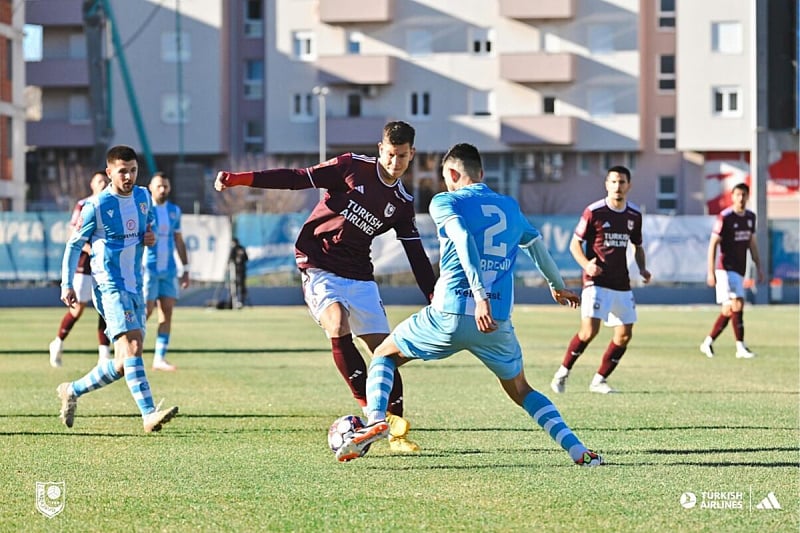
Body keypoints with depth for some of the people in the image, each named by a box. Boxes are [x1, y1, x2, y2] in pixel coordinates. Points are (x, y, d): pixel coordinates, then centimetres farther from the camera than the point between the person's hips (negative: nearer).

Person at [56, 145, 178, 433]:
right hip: (110, 287, -7)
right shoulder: (96, 206, -8)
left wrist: (150, 235, 4)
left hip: (135, 287, 7)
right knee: (132, 346, -23)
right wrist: (67, 285, -4)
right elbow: (74, 244, 0)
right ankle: (149, 414, -30)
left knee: (124, 364, 7)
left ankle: (72, 391, 26)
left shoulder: (143, 196, 9)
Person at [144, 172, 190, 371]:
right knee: (145, 312, -6)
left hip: (169, 270, 5)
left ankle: (160, 358, 1)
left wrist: (186, 269, 15)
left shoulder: (174, 211, 12)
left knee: (167, 312, -1)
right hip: (147, 268, -5)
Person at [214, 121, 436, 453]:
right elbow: (298, 179, -6)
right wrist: (240, 179, -13)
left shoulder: (402, 204, 6)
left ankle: (396, 431, 6)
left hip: (359, 275, 5)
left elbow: (417, 256, 10)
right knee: (337, 326, -29)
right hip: (319, 265, -5)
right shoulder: (352, 167, -5)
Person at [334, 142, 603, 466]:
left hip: (450, 315, -3)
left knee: (385, 354, 18)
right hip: (498, 324, 3)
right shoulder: (510, 207, 18)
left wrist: (481, 296, -25)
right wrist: (557, 286, 49)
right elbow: (537, 245, 30)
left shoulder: (445, 202, 4)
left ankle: (376, 419, -8)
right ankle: (578, 450, 3)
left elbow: (464, 239, -14)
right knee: (521, 392, 22)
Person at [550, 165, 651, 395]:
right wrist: (586, 264, -20)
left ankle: (599, 380, 15)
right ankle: (563, 373, 1)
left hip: (622, 285, 6)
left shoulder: (634, 214, 8)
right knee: (589, 331, -18)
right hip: (597, 282, -6)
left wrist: (642, 268, 4)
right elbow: (575, 243, -3)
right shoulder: (593, 212, -7)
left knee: (624, 335, 1)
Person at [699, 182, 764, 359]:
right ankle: (741, 348, -16)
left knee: (728, 310, 9)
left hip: (739, 270, 7)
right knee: (737, 305, -15)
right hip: (726, 269, -7)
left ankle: (708, 343, 20)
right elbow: (713, 244, -9)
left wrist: (758, 267, 16)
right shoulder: (724, 217, -10)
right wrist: (711, 272, -14)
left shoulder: (750, 217, 10)